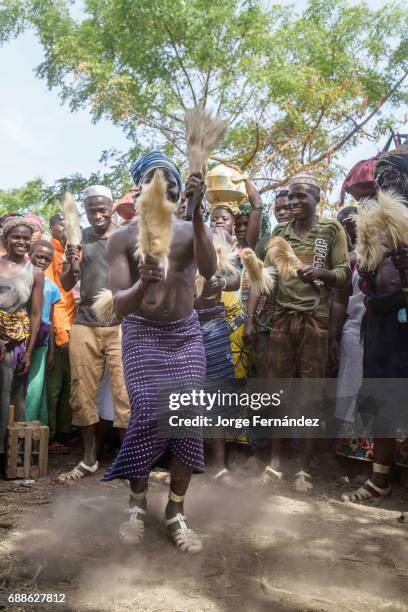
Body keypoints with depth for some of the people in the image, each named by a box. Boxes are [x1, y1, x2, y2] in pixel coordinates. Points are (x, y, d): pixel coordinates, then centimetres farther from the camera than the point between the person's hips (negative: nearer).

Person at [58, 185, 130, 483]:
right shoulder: (79, 238, 10)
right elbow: (65, 286, 10)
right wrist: (72, 265, -11)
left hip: (121, 325, -2)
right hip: (84, 326, 3)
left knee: (125, 393, -3)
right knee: (83, 394, 5)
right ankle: (89, 460, 19)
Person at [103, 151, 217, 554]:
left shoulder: (192, 230, 0)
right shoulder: (123, 238, -3)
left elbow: (209, 270, -22)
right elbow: (119, 305, -13)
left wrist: (196, 214, -32)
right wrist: (141, 284, -36)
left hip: (186, 334, 2)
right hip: (141, 335, -1)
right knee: (148, 414, -14)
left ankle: (175, 512, 7)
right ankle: (137, 503, 9)